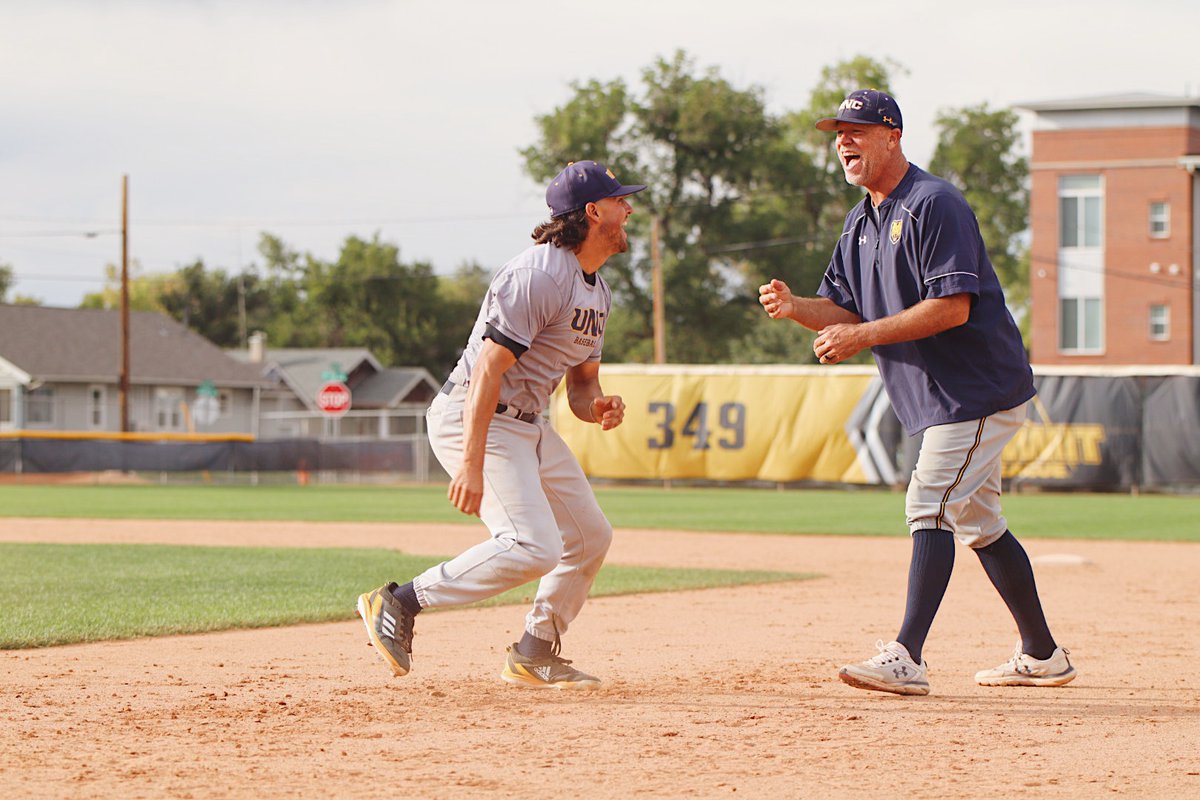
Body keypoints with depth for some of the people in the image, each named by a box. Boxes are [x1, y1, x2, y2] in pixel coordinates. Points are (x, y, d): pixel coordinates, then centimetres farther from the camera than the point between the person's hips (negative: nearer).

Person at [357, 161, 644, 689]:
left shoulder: (597, 293, 13)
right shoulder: (538, 276, -19)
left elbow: (581, 385, 20)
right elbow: (487, 371, -25)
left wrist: (599, 407, -5)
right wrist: (472, 464, -31)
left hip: (528, 426, 10)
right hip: (473, 421, -10)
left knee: (589, 538, 12)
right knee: (534, 547, -21)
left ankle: (534, 656, 24)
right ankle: (399, 603, -13)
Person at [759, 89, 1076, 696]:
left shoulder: (934, 206, -16)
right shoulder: (861, 223, 14)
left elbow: (953, 306, -24)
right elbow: (846, 310, 12)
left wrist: (865, 336, -26)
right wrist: (795, 308, -9)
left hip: (979, 388, -10)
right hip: (936, 396, 10)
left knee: (930, 504, -17)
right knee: (975, 520, 14)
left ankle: (906, 658, -21)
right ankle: (1042, 656, 24)